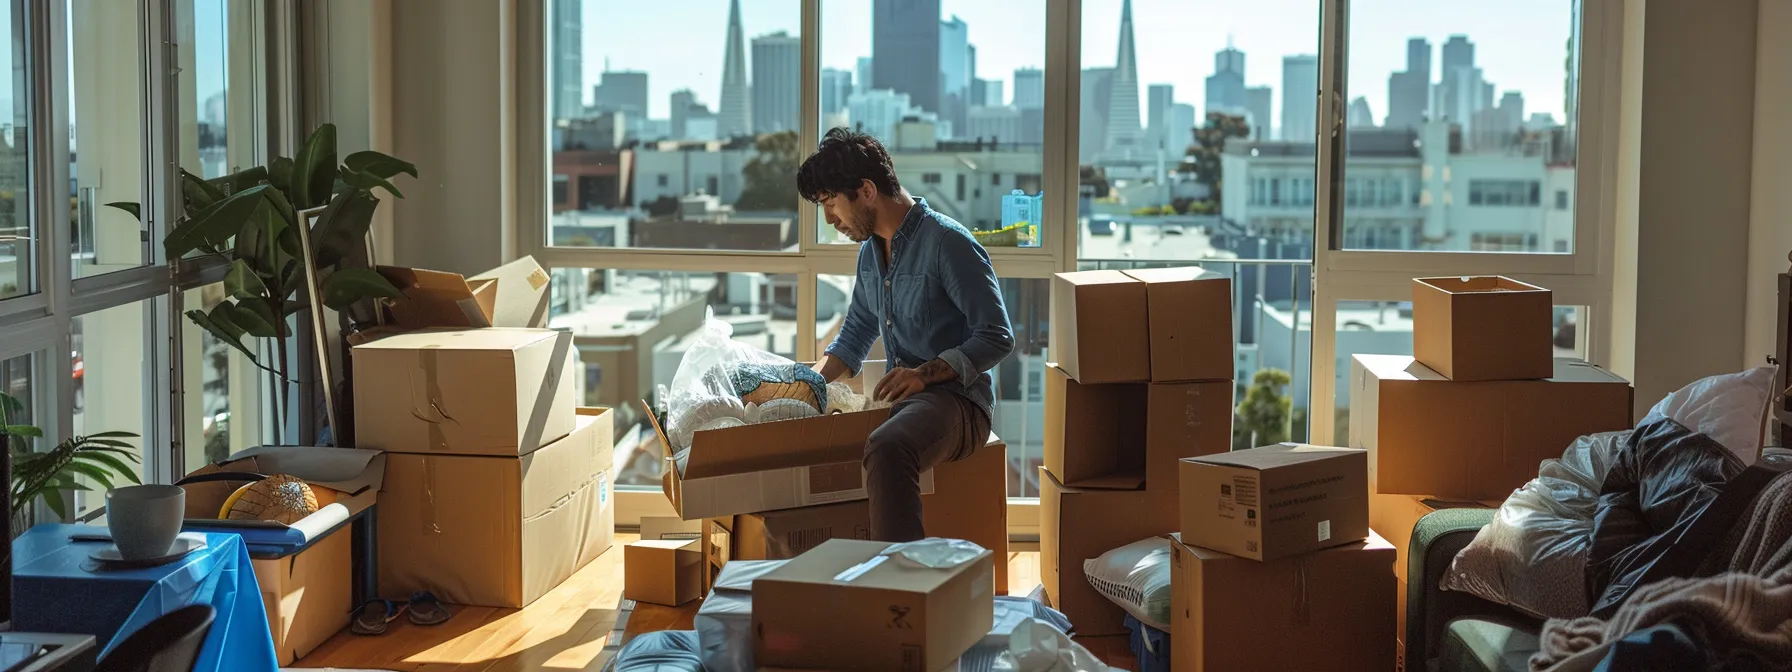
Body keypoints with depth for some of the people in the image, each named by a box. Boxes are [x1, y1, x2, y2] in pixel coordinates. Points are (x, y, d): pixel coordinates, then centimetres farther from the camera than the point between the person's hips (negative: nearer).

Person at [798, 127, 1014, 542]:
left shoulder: (948, 243, -12)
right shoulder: (870, 252, 15)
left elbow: (997, 337, -13)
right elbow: (853, 340, 26)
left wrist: (927, 373, -24)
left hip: (956, 401, -9)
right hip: (901, 399, 9)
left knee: (886, 448, -38)